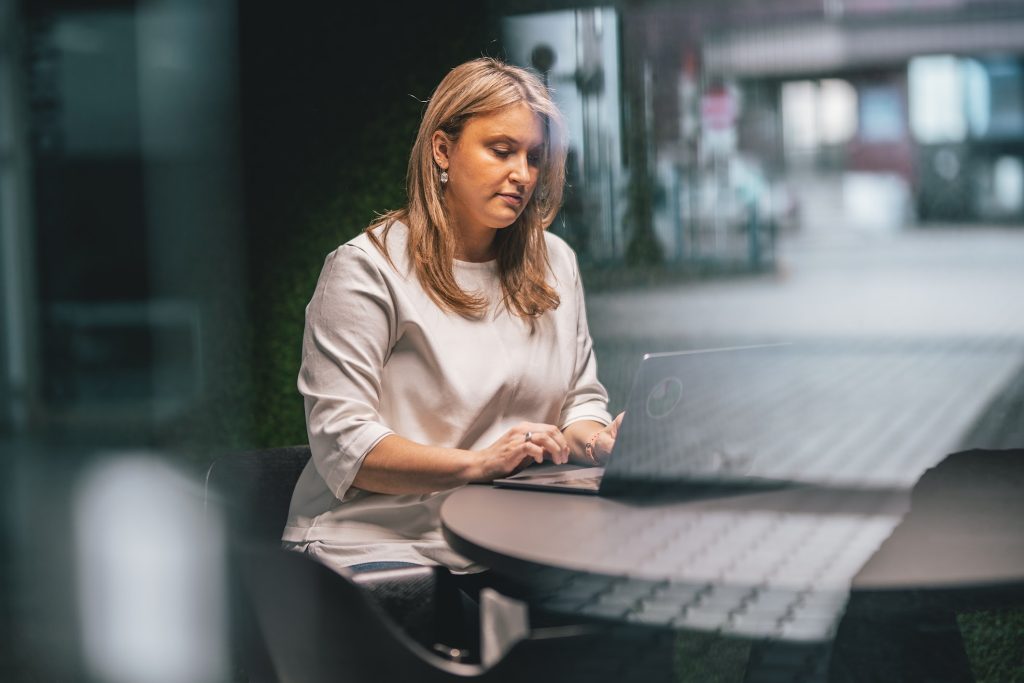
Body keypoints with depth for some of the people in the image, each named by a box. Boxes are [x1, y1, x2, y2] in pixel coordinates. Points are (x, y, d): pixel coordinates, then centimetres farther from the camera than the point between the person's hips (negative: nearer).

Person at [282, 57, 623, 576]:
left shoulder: (554, 262, 16)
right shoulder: (365, 270, -5)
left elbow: (583, 398, 22)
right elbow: (342, 446, -13)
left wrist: (598, 440, -3)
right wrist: (479, 464, -25)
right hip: (385, 541, -6)